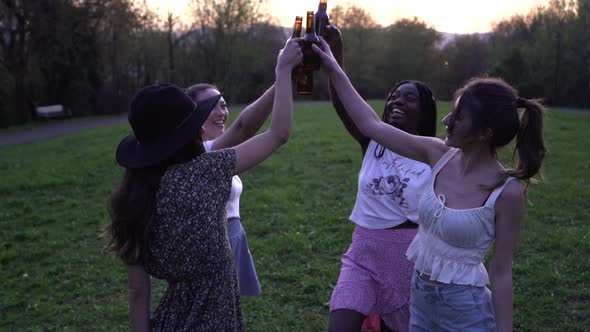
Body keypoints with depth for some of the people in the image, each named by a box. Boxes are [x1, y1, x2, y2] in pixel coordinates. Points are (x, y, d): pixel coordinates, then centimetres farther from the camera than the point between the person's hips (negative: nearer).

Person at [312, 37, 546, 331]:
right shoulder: (440, 155, -7)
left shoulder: (507, 192, -20)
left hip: (465, 307, -6)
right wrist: (334, 70, -3)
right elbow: (371, 126, -3)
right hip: (419, 296, 6)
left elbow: (501, 272, -13)